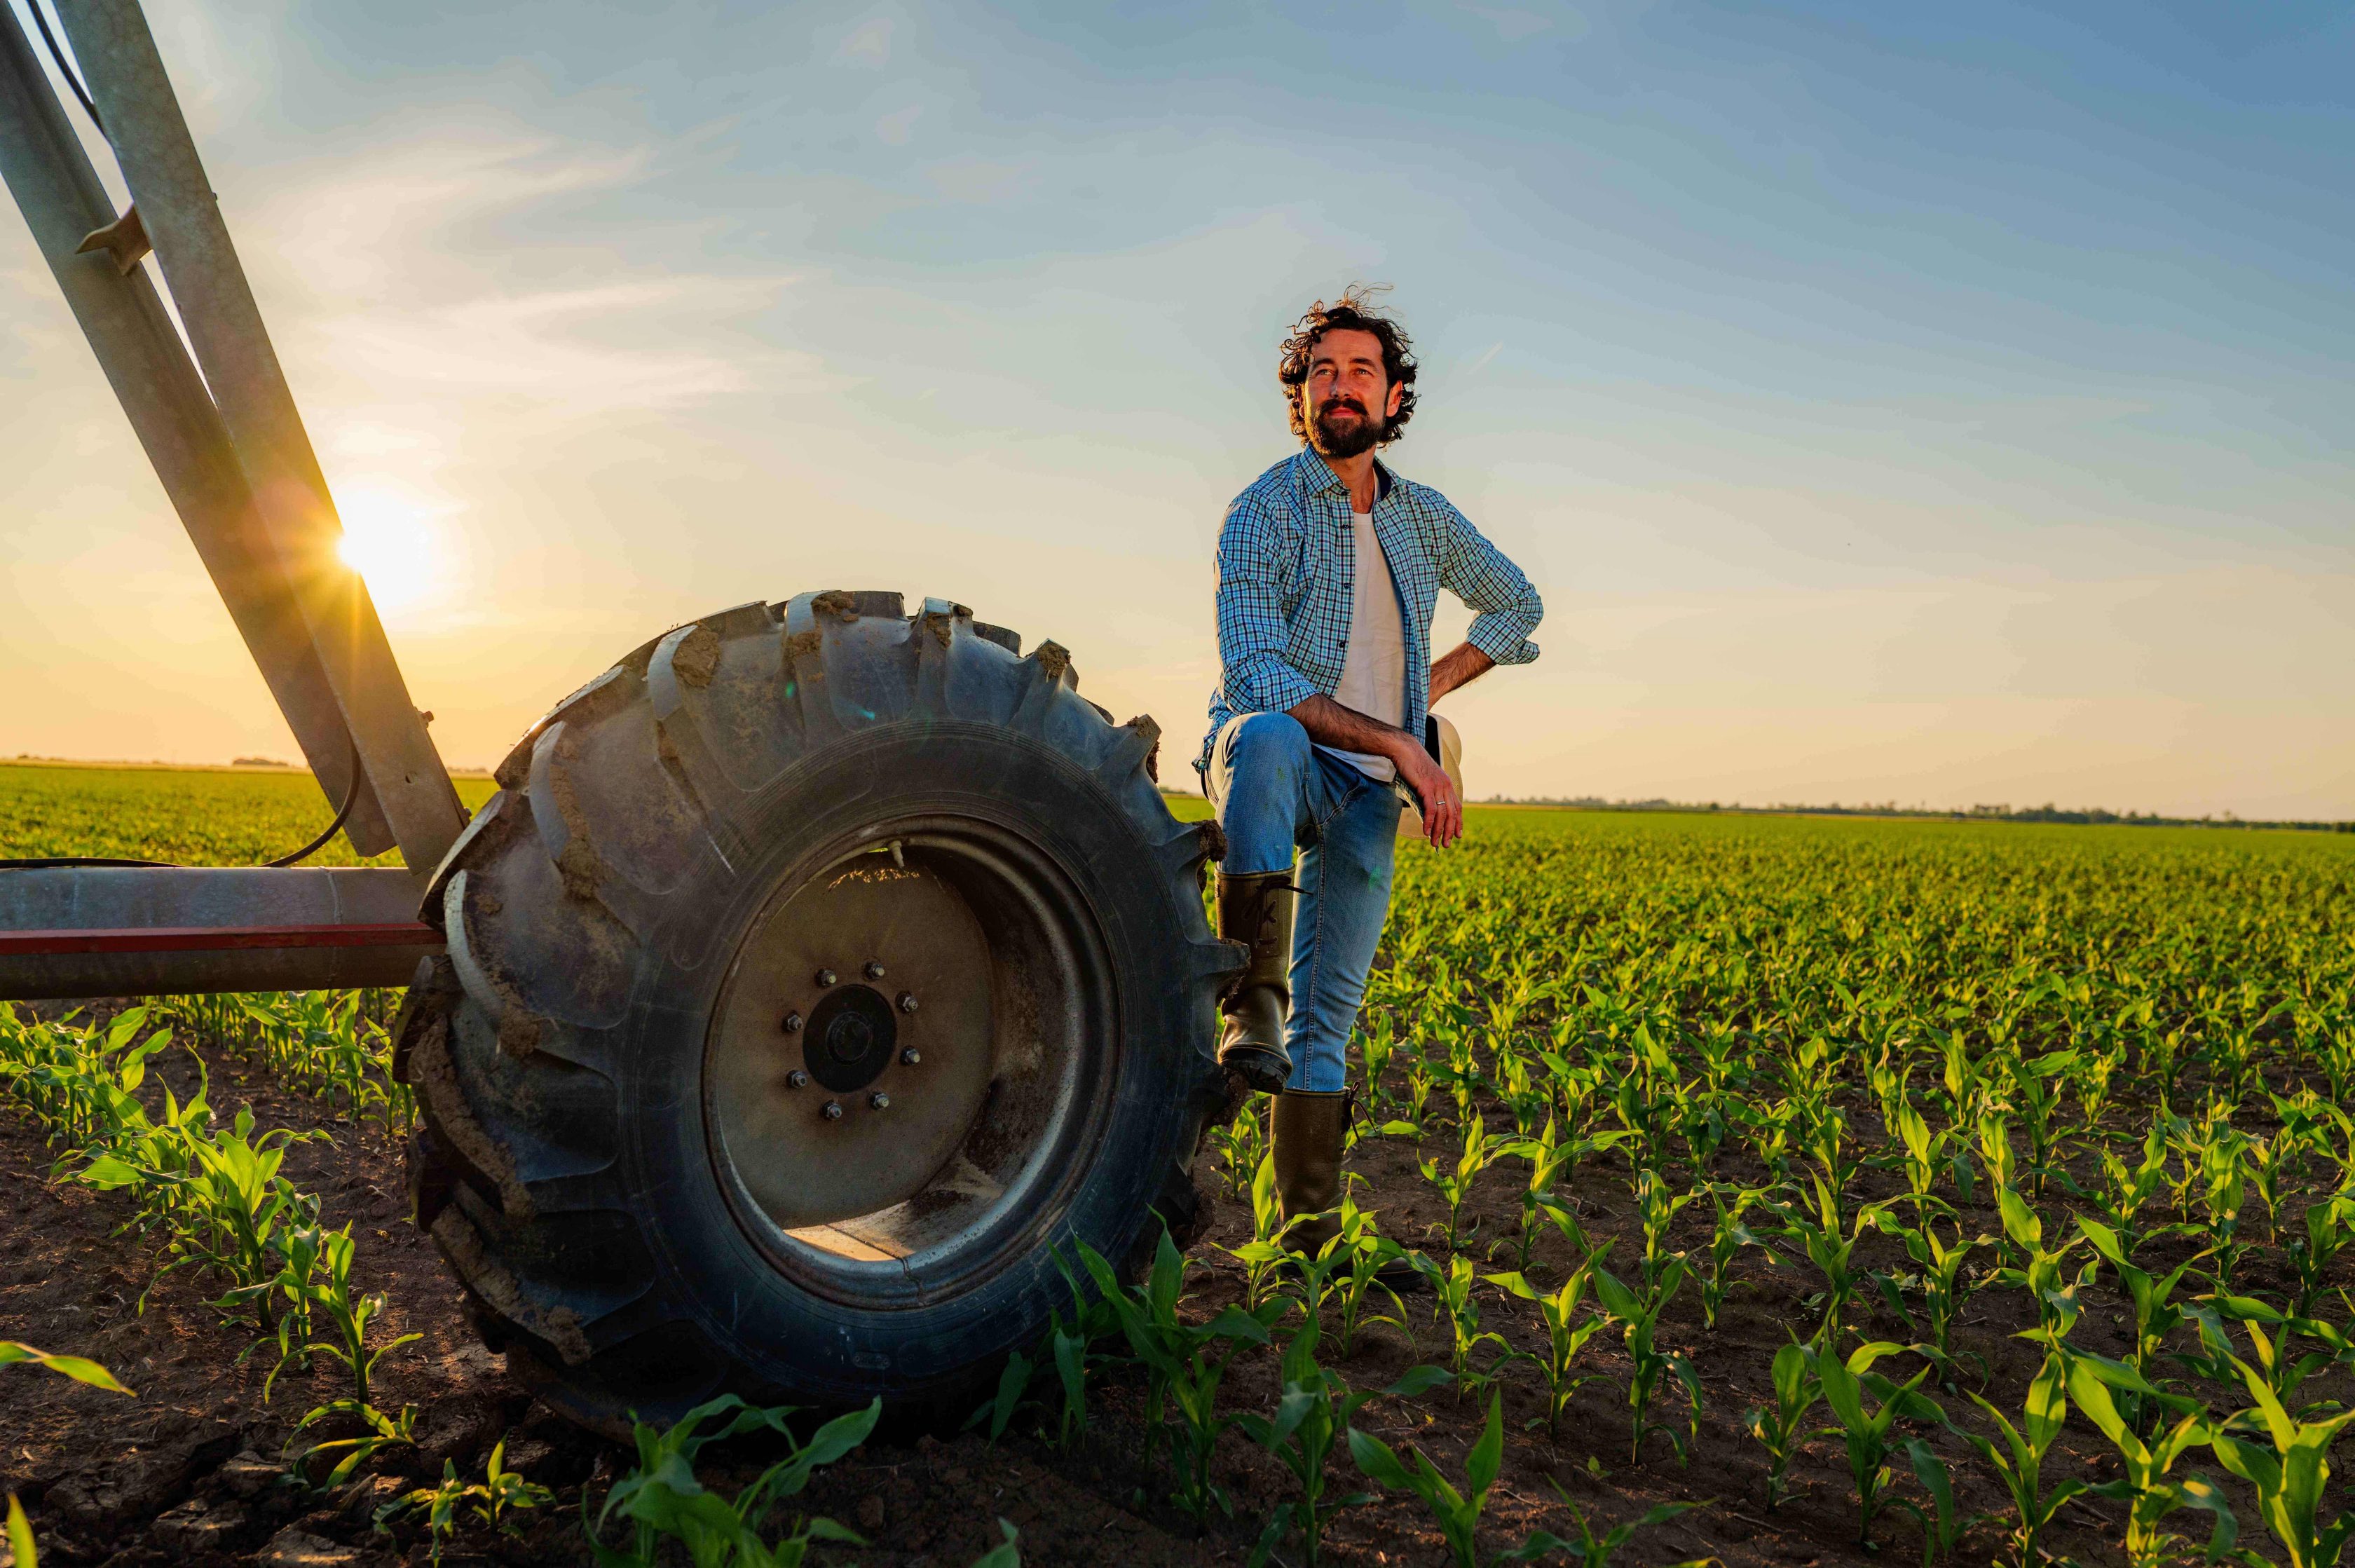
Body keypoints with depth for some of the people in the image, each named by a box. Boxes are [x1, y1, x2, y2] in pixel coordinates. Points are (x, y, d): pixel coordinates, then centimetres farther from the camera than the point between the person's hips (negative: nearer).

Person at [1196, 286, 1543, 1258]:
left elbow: (1519, 606, 27)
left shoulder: (1422, 516, 12)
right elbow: (1255, 675, -20)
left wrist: (1440, 681, 9)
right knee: (1270, 736, -42)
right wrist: (1398, 742, -25)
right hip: (1272, 759, -4)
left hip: (1367, 795, 4)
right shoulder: (1264, 511, -7)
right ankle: (1251, 1007, -44)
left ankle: (1309, 1232, 8)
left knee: (1329, 1020, 0)